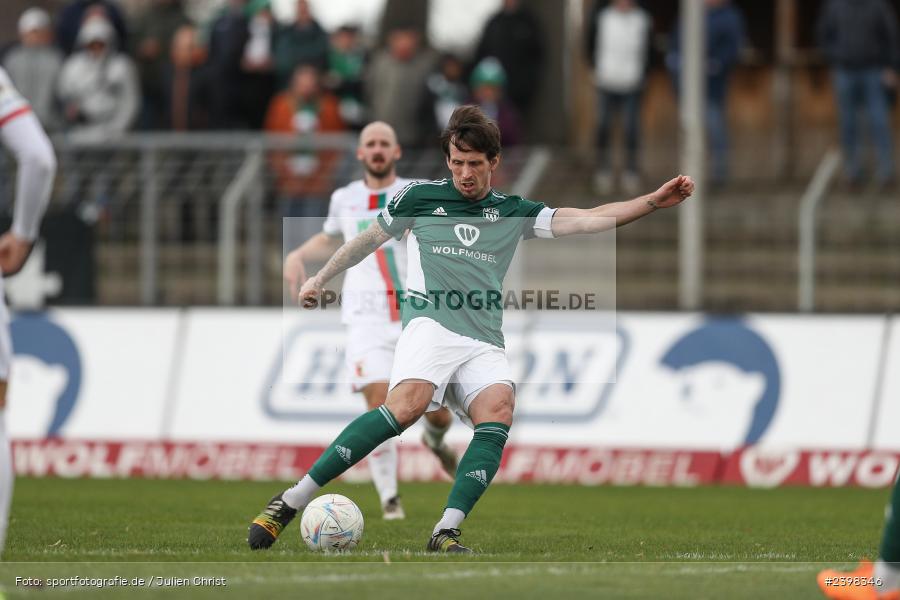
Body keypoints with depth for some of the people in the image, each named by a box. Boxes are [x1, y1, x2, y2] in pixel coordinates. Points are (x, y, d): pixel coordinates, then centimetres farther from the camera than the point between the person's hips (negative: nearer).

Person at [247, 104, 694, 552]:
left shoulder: (512, 212, 19)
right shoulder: (420, 196, 15)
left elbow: (586, 220, 12)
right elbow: (369, 239, 29)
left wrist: (653, 201, 2)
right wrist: (321, 279, 32)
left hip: (485, 342, 3)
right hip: (430, 324, -3)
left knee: (498, 411, -28)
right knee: (409, 403, -32)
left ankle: (446, 532, -34)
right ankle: (292, 500, -33)